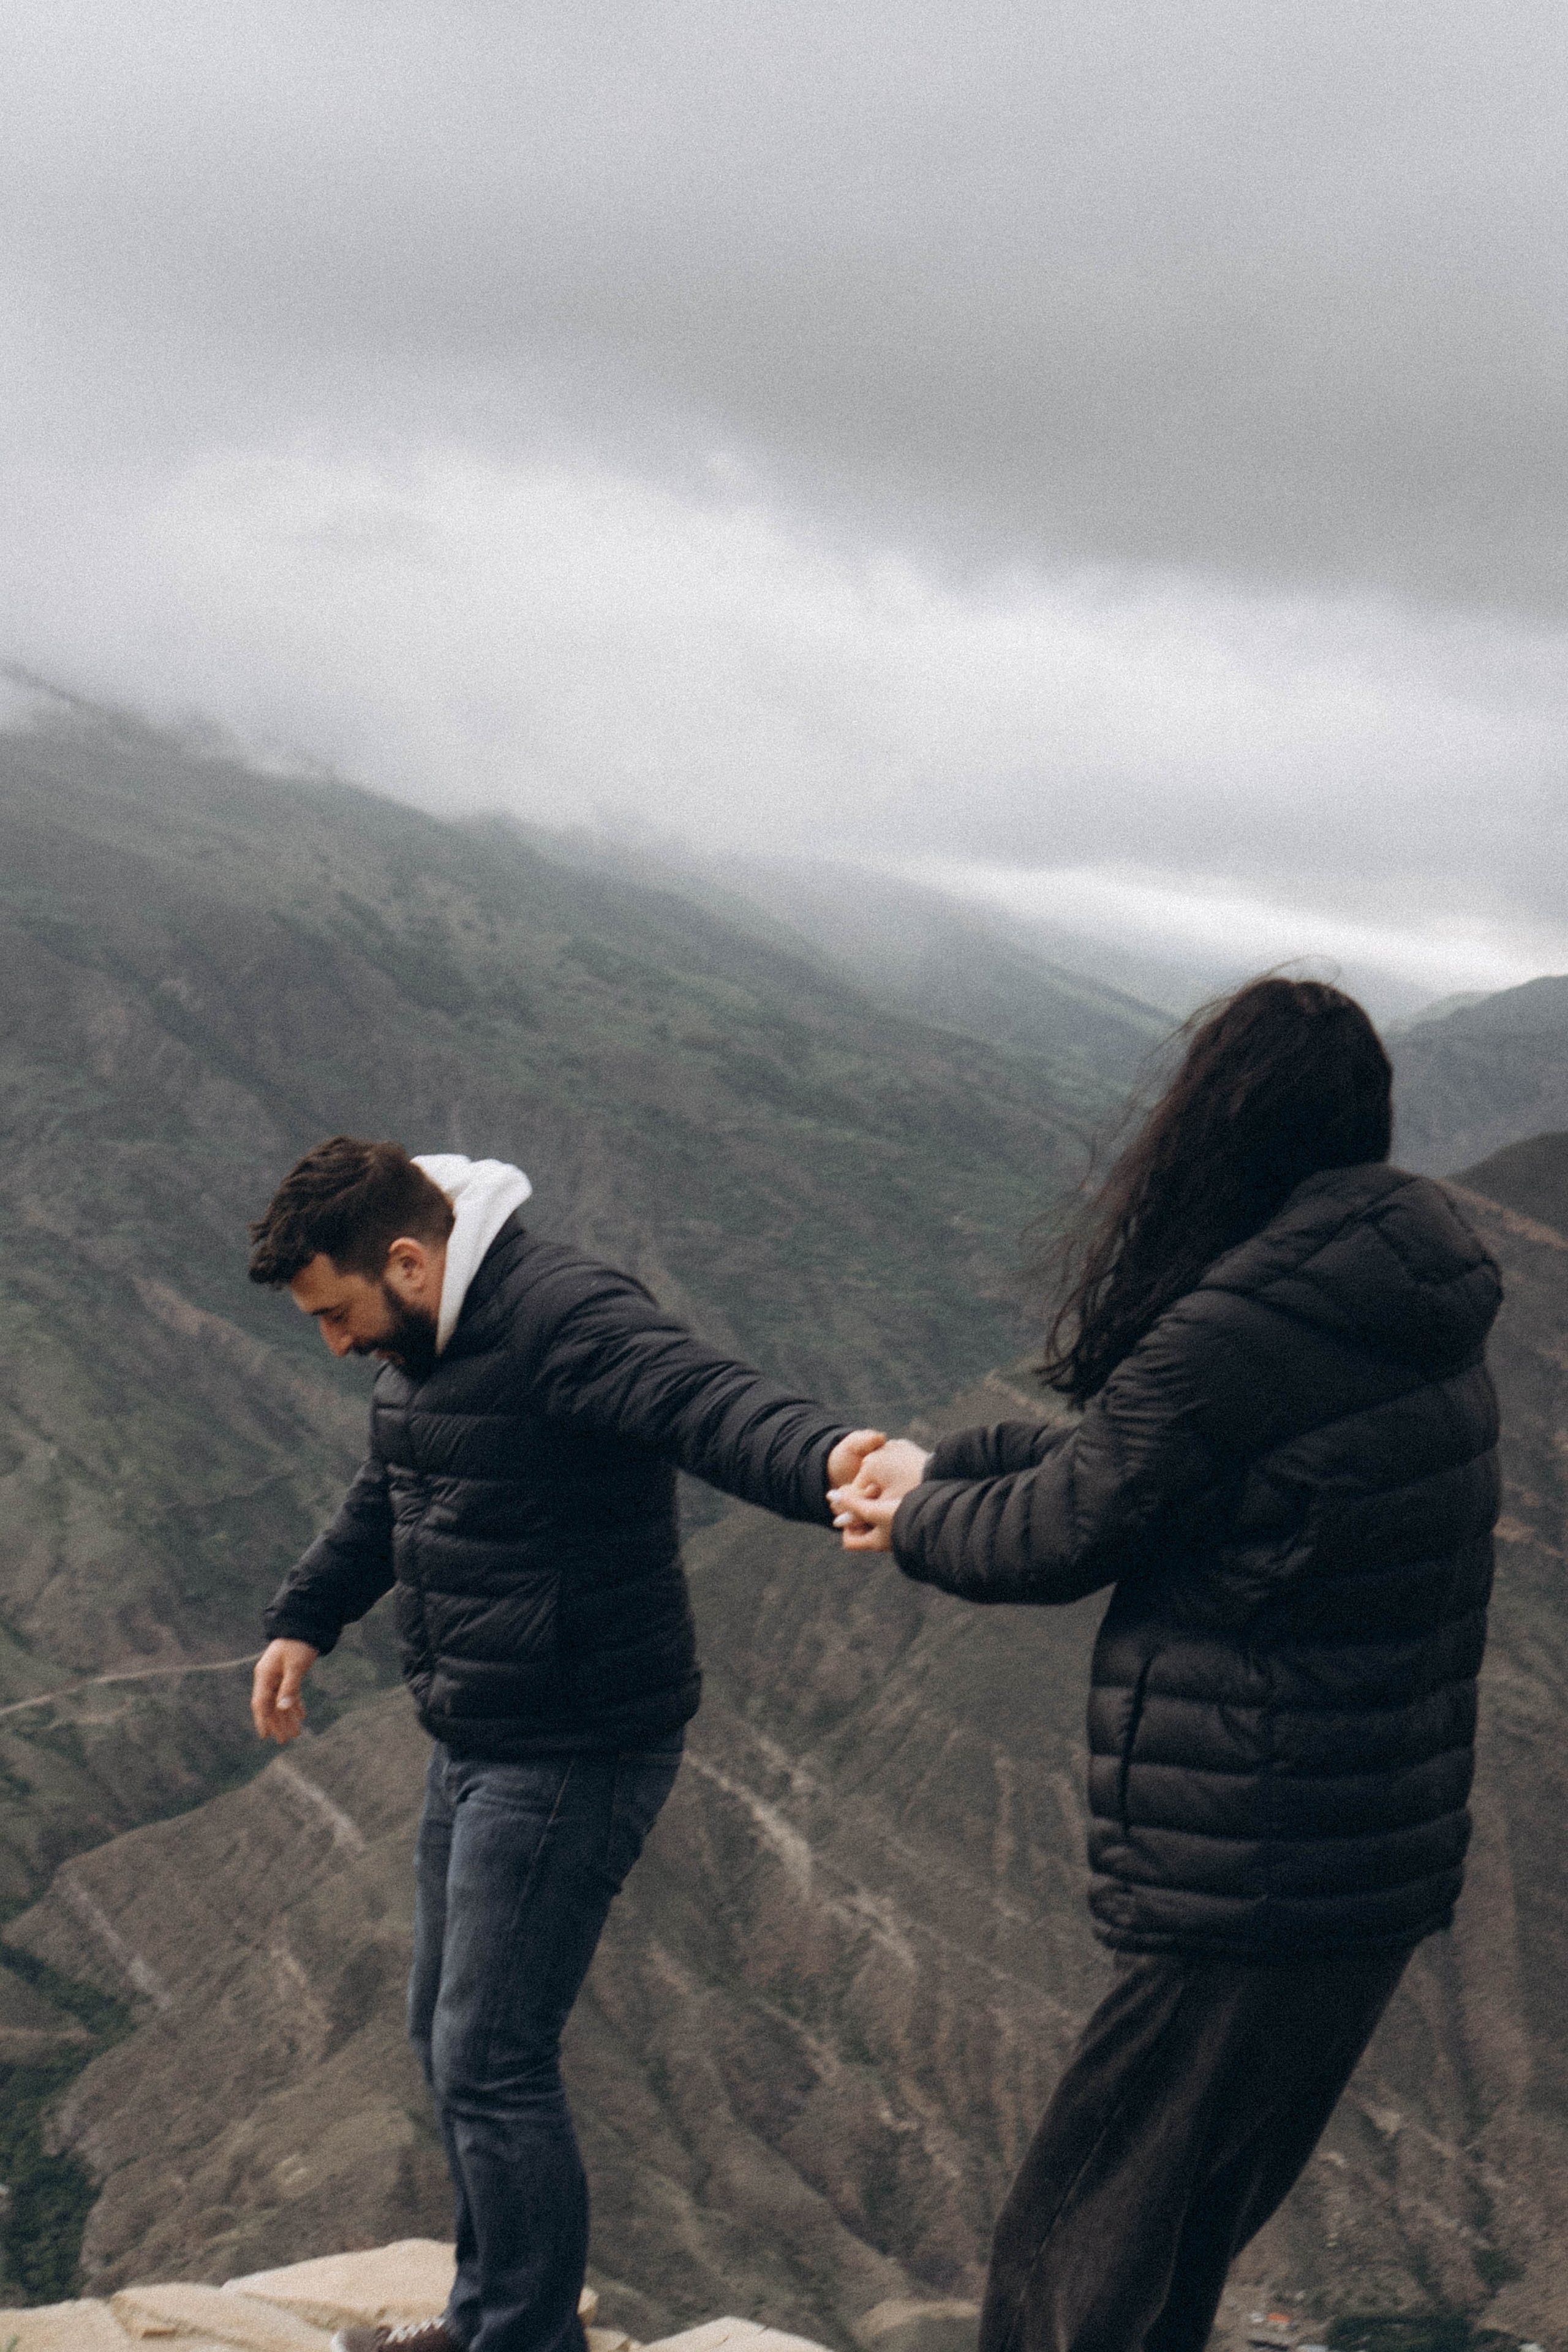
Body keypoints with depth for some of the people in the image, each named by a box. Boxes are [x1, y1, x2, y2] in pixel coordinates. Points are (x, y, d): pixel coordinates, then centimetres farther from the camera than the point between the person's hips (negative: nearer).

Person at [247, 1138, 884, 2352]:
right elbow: (385, 1500, 27)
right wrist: (305, 1621, 34)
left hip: (572, 1758, -11)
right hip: (477, 1745, 11)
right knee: (448, 2036, 21)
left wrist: (824, 1457, -62)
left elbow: (708, 1399, -42)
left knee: (491, 2064, -6)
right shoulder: (425, 1342, 9)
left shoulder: (566, 1317, -24)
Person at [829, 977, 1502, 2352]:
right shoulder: (1416, 1321, 8)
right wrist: (950, 1467, 16)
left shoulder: (1240, 1332, -21)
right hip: (1386, 1875, 9)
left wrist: (920, 1515, 12)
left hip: (1248, 1896, -9)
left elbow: (1064, 1533, -7)